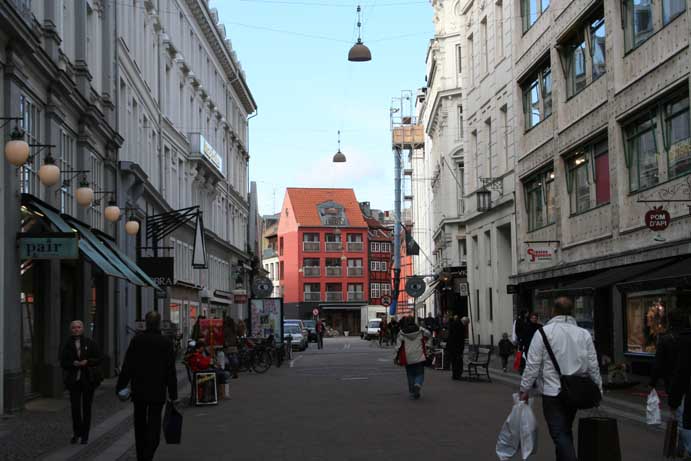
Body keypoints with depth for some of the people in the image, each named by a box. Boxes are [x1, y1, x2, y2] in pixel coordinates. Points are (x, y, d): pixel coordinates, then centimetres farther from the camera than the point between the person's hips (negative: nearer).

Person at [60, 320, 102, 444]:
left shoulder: (90, 343, 3)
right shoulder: (67, 345, 5)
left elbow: (98, 359, 3)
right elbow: (63, 362, 4)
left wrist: (87, 362, -14)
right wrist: (73, 364, -14)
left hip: (88, 379, 0)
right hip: (74, 380, 0)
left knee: (86, 407, 4)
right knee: (75, 407, -3)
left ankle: (85, 435, 12)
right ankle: (76, 433, 15)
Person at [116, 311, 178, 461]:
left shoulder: (136, 340, -3)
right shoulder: (166, 343, -6)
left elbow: (127, 366, -3)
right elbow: (171, 371, -5)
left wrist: (120, 386, 3)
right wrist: (173, 394, 0)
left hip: (138, 391, 2)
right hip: (158, 391, -2)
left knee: (140, 425, 15)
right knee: (154, 426, 1)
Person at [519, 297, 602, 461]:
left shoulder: (543, 332, -9)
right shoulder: (584, 334, 2)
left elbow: (532, 365, -10)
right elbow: (593, 366, 4)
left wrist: (524, 389, -1)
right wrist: (598, 390, 14)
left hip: (552, 393, -5)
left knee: (559, 434, -4)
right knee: (566, 431, 20)